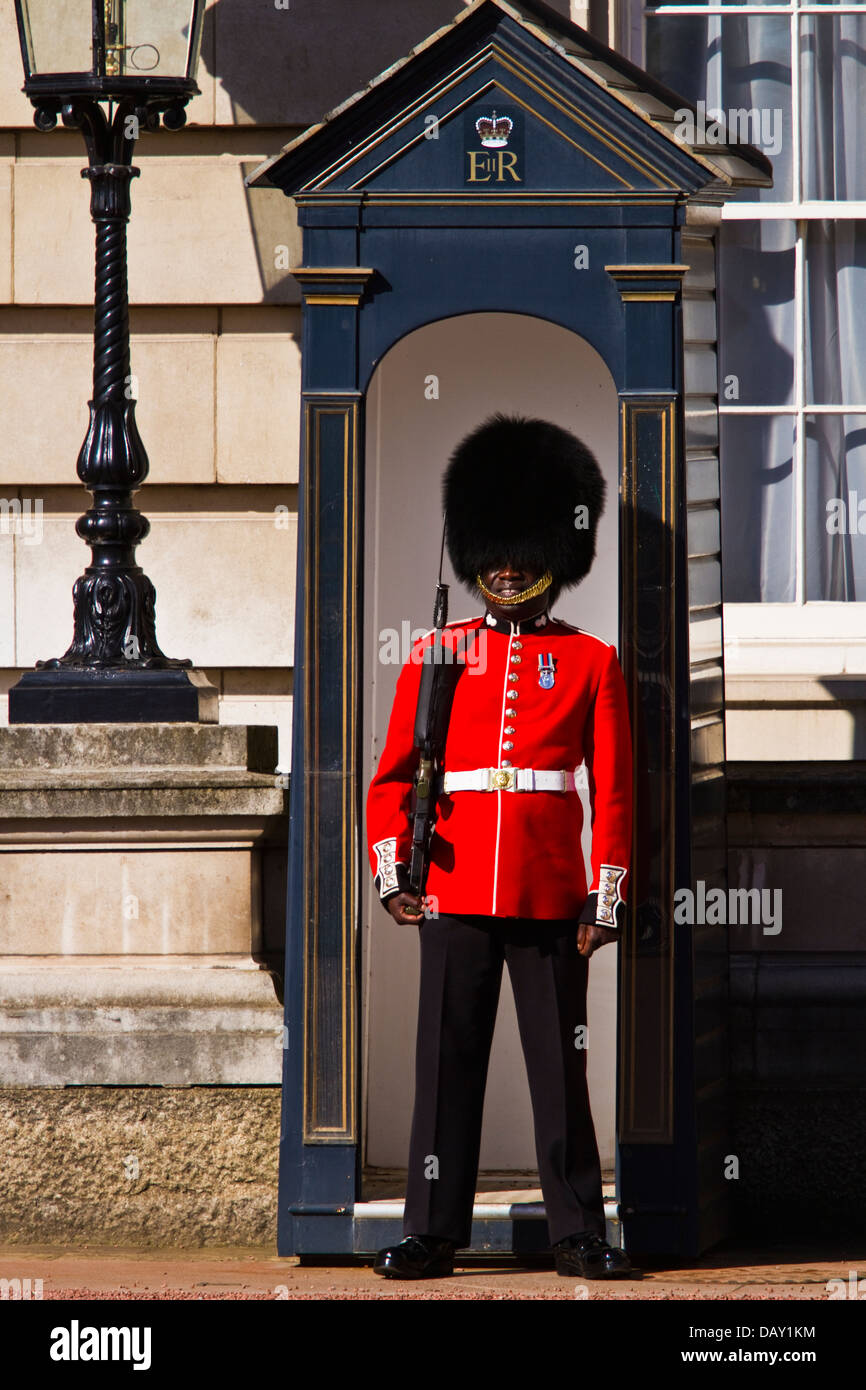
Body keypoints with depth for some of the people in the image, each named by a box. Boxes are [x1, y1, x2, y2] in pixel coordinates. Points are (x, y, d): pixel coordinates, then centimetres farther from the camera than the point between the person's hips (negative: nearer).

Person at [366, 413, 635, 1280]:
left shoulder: (591, 663, 6)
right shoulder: (437, 654, 8)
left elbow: (613, 792, 5)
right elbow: (392, 776, 8)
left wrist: (607, 899, -1)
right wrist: (390, 871, -3)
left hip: (550, 897, -1)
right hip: (455, 890, 1)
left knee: (560, 1063, 3)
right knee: (447, 1063, 1)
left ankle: (578, 1234, 9)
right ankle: (432, 1233, 5)